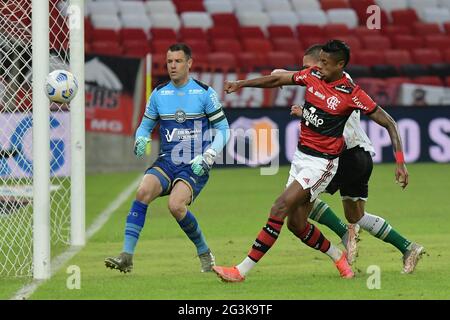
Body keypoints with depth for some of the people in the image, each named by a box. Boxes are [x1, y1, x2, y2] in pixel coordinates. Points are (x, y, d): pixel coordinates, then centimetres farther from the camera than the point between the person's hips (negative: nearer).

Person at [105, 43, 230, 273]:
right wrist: (140, 140, -5)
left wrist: (207, 157, -12)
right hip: (167, 161, 4)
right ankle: (126, 256, -25)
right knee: (143, 192, -25)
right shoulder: (158, 94, 9)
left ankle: (204, 252, -2)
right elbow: (146, 125, 19)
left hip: (195, 166, -4)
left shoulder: (205, 93, -2)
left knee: (176, 205, -27)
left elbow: (222, 129, 0)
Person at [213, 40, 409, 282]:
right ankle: (339, 258, 32)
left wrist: (400, 162, -15)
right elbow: (278, 80, 17)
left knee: (280, 209, -17)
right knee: (296, 224, 8)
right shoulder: (312, 75, 1)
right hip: (301, 156, 7)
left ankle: (242, 271, -15)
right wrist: (241, 84, 11)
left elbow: (389, 123, -10)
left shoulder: (352, 94, -15)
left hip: (322, 162, -7)